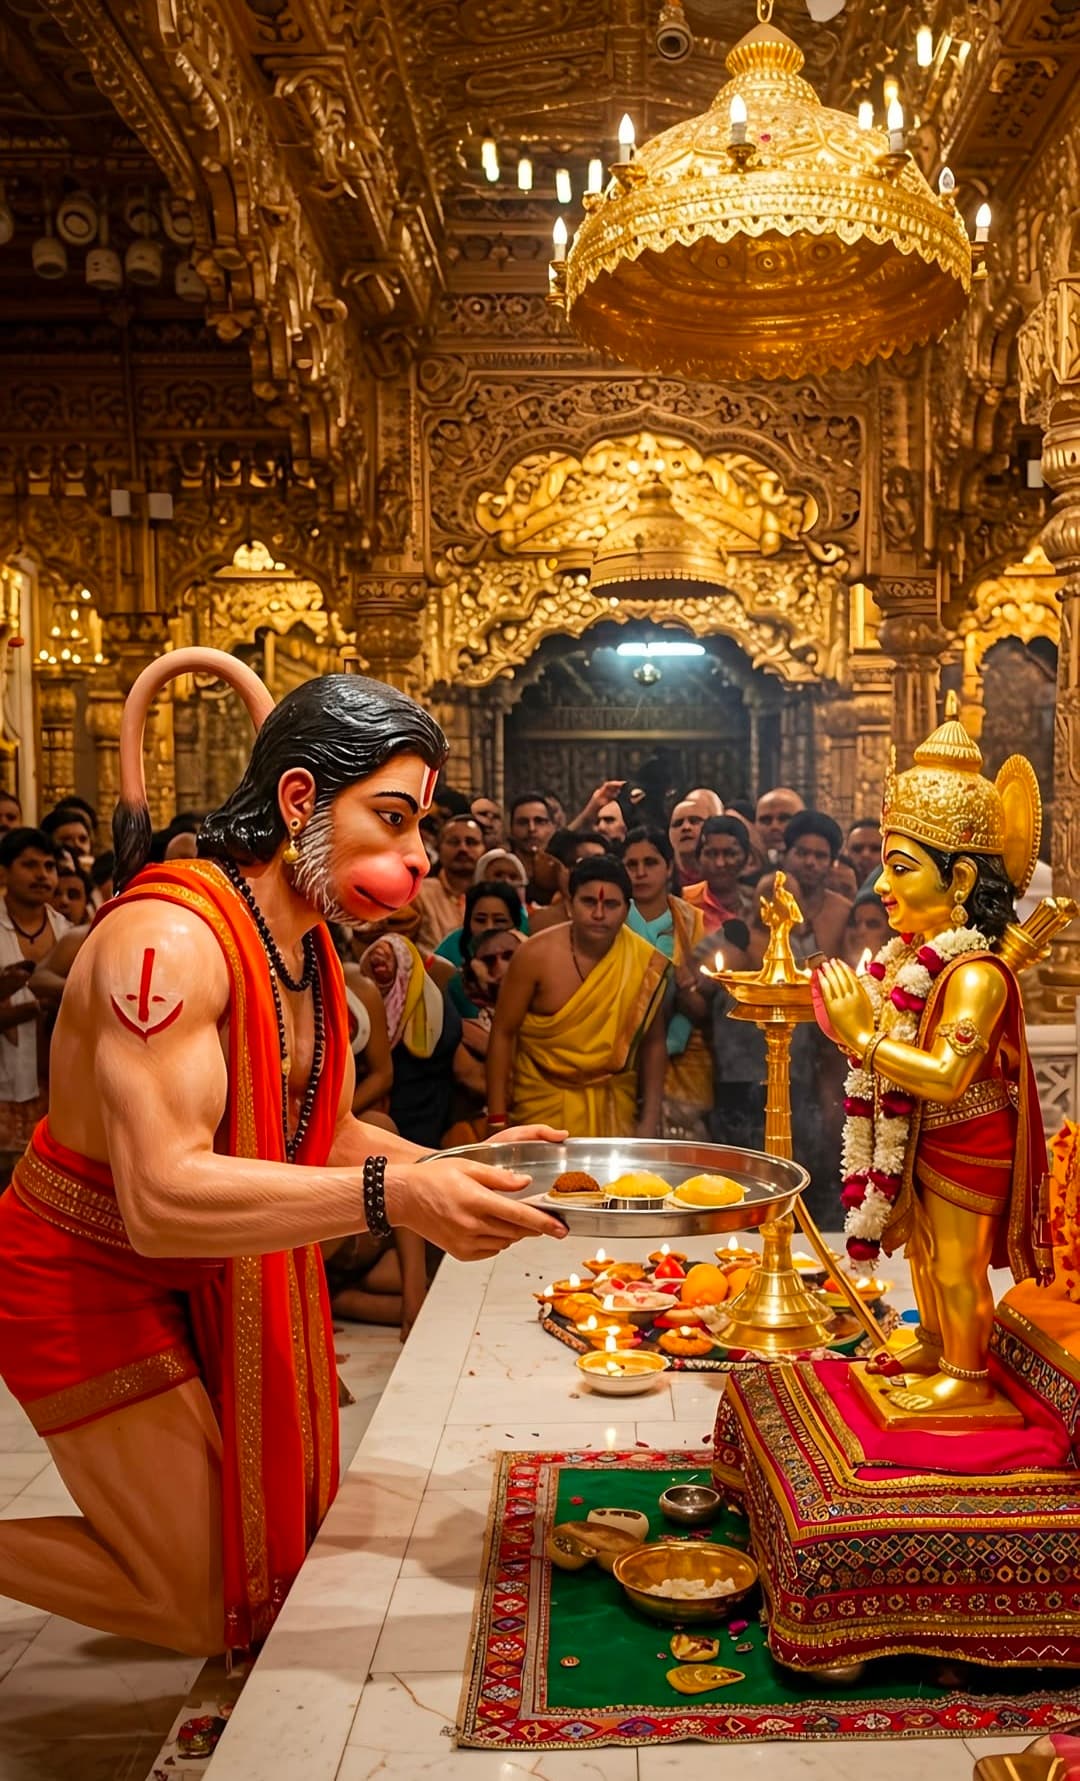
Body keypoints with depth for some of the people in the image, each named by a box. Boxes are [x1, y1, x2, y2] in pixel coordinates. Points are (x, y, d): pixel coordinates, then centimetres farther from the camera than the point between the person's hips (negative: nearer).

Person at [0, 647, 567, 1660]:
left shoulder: (307, 940, 1)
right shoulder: (169, 937, -29)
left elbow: (319, 1132, 5)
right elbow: (163, 1196, -38)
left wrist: (453, 1168, -11)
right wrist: (392, 1197, -47)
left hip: (218, 1277, 9)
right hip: (95, 1284, -9)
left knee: (280, 1541, 19)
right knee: (214, 1606, -1)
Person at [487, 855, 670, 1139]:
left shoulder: (645, 964, -10)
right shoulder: (537, 955, -14)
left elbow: (652, 1043, 1)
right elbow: (503, 1033, -9)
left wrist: (650, 1121, -2)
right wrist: (497, 1118, -11)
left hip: (614, 1108, 2)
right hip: (543, 1105, -1)